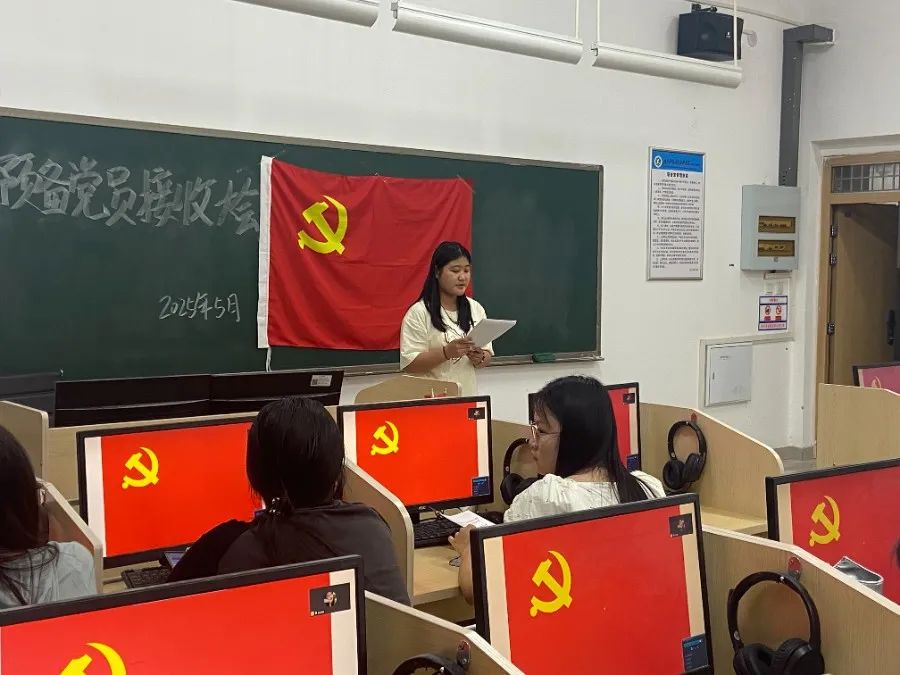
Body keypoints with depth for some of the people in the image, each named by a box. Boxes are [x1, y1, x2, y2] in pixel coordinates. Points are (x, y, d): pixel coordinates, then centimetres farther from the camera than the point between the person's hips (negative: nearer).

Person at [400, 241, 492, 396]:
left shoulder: (476, 309, 7)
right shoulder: (419, 313, -9)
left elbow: (487, 357, 11)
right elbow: (408, 365, -15)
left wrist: (480, 358, -11)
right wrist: (447, 352, -25)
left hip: (468, 397, 5)